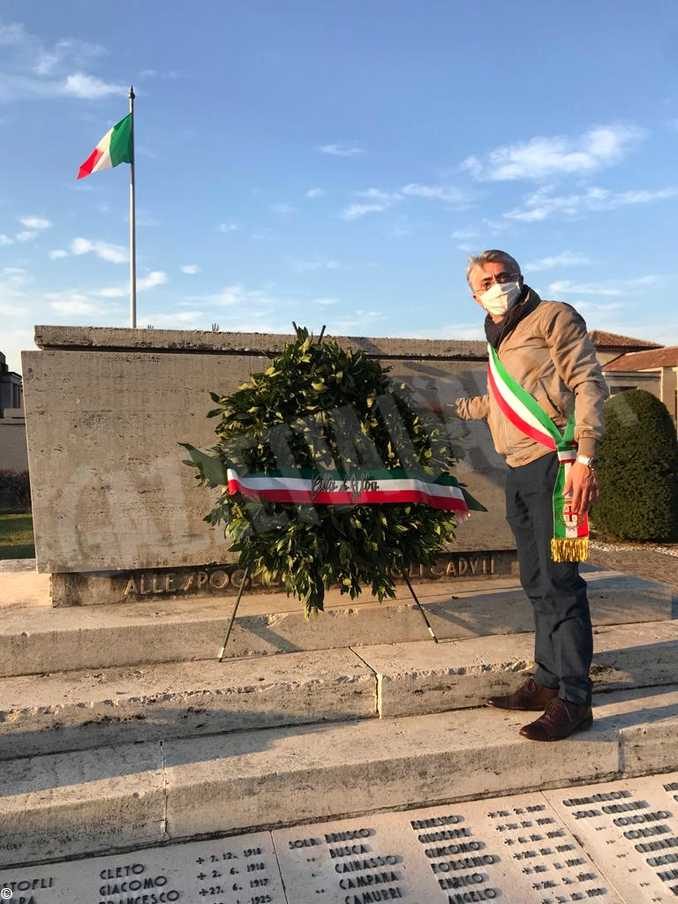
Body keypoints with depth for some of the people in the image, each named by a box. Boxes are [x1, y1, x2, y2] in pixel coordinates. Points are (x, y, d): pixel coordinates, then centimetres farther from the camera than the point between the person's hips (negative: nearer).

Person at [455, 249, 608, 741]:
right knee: (538, 584, 11)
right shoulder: (499, 339, 22)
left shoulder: (553, 317, 0)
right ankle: (547, 681, 22)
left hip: (553, 464, -8)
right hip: (519, 473, 8)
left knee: (559, 581, -9)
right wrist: (453, 407, 44)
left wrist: (584, 457, -20)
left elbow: (589, 383, -10)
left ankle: (574, 700, -1)